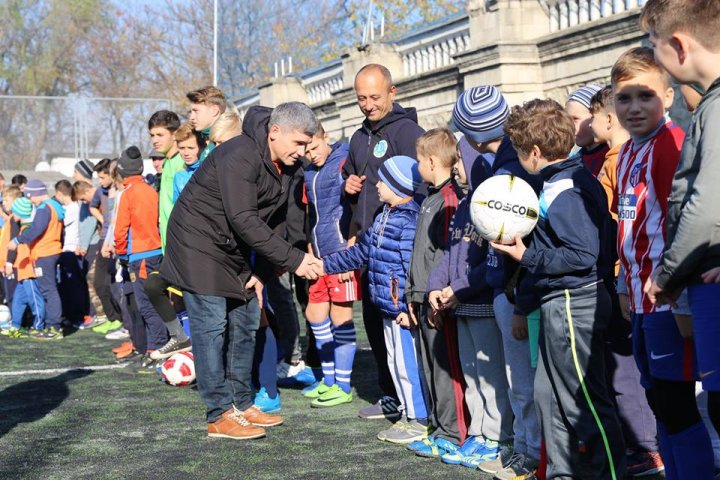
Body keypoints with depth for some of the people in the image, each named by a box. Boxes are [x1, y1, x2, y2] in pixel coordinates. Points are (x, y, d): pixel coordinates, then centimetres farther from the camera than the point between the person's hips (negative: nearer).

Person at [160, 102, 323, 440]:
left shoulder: (285, 166, 2)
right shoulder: (240, 157, -26)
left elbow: (274, 220, 7)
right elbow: (244, 220, -33)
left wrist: (262, 272, -1)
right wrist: (293, 259, -33)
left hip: (233, 251, 9)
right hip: (198, 244, -9)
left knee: (245, 323, 9)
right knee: (212, 326, -9)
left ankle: (241, 404, 18)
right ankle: (220, 416, -6)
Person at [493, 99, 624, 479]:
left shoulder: (564, 191, -19)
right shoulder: (572, 181, 11)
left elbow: (583, 256, -24)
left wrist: (526, 256, -18)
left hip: (572, 303, -11)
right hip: (562, 303, 11)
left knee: (583, 399, -3)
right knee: (549, 393, 16)